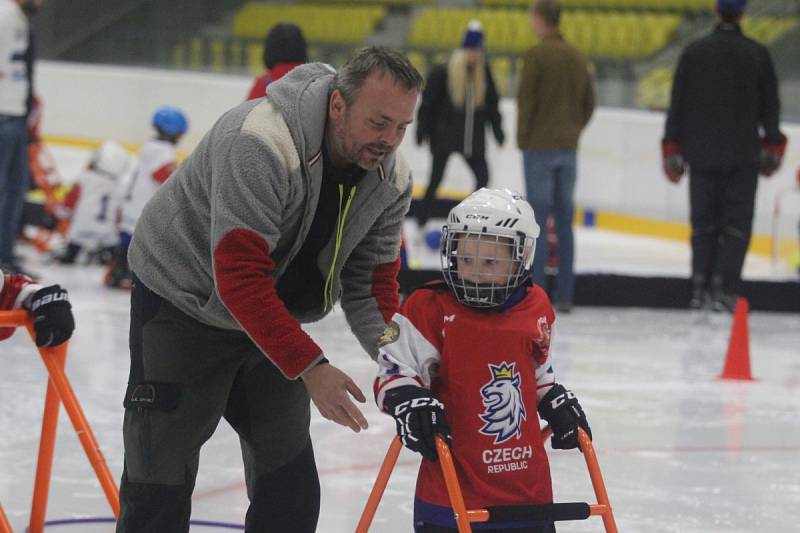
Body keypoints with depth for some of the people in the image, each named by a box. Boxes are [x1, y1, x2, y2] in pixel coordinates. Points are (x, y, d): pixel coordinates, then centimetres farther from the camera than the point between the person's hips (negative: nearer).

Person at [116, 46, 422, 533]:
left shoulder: (391, 178, -11)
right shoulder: (262, 145, -35)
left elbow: (370, 280, -4)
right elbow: (240, 277, -37)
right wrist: (309, 366, -39)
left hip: (273, 312, 7)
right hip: (183, 303, -7)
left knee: (290, 481, 7)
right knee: (161, 474, -6)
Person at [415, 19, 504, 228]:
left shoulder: (483, 72, 5)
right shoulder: (443, 71, -11)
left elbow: (492, 103, 14)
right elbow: (428, 101, -7)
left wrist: (497, 130, 14)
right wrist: (422, 130, -7)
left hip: (472, 138, 5)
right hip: (444, 137, -5)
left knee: (483, 177, 1)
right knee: (435, 179, -1)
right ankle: (421, 224, 7)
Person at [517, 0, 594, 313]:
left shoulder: (536, 56, -10)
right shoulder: (577, 58, 10)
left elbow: (525, 101, -11)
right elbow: (589, 104, 13)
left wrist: (522, 139, -1)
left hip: (539, 147, -5)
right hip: (568, 148, 5)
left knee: (538, 220, -3)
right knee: (564, 222, 7)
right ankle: (564, 295, 7)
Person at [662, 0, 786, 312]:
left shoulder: (694, 53, 0)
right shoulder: (757, 55, -3)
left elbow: (677, 106, 3)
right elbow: (770, 107, 4)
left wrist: (673, 150, 11)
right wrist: (772, 147, 16)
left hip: (701, 154, 2)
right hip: (743, 155, -2)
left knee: (703, 222, 11)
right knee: (736, 224, 1)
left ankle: (700, 288, 9)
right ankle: (725, 289, -8)